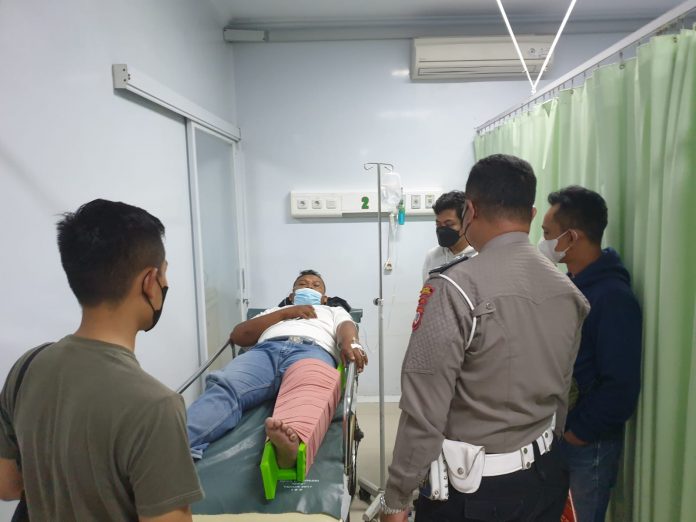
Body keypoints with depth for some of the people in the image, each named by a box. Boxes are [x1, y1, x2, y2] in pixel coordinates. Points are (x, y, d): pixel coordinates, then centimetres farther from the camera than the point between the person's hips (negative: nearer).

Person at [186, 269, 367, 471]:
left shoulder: (334, 311, 41)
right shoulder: (275, 310, 42)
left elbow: (346, 327, 15)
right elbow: (237, 335, 24)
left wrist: (350, 345, -11)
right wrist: (284, 313, 15)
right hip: (265, 349, 2)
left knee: (314, 389, -40)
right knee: (224, 386, -33)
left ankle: (294, 442, -70)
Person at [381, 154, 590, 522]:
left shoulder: (455, 289, -23)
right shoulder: (569, 292, -2)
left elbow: (424, 411, -22)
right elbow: (564, 393, 7)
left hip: (471, 488, -5)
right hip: (545, 477, 6)